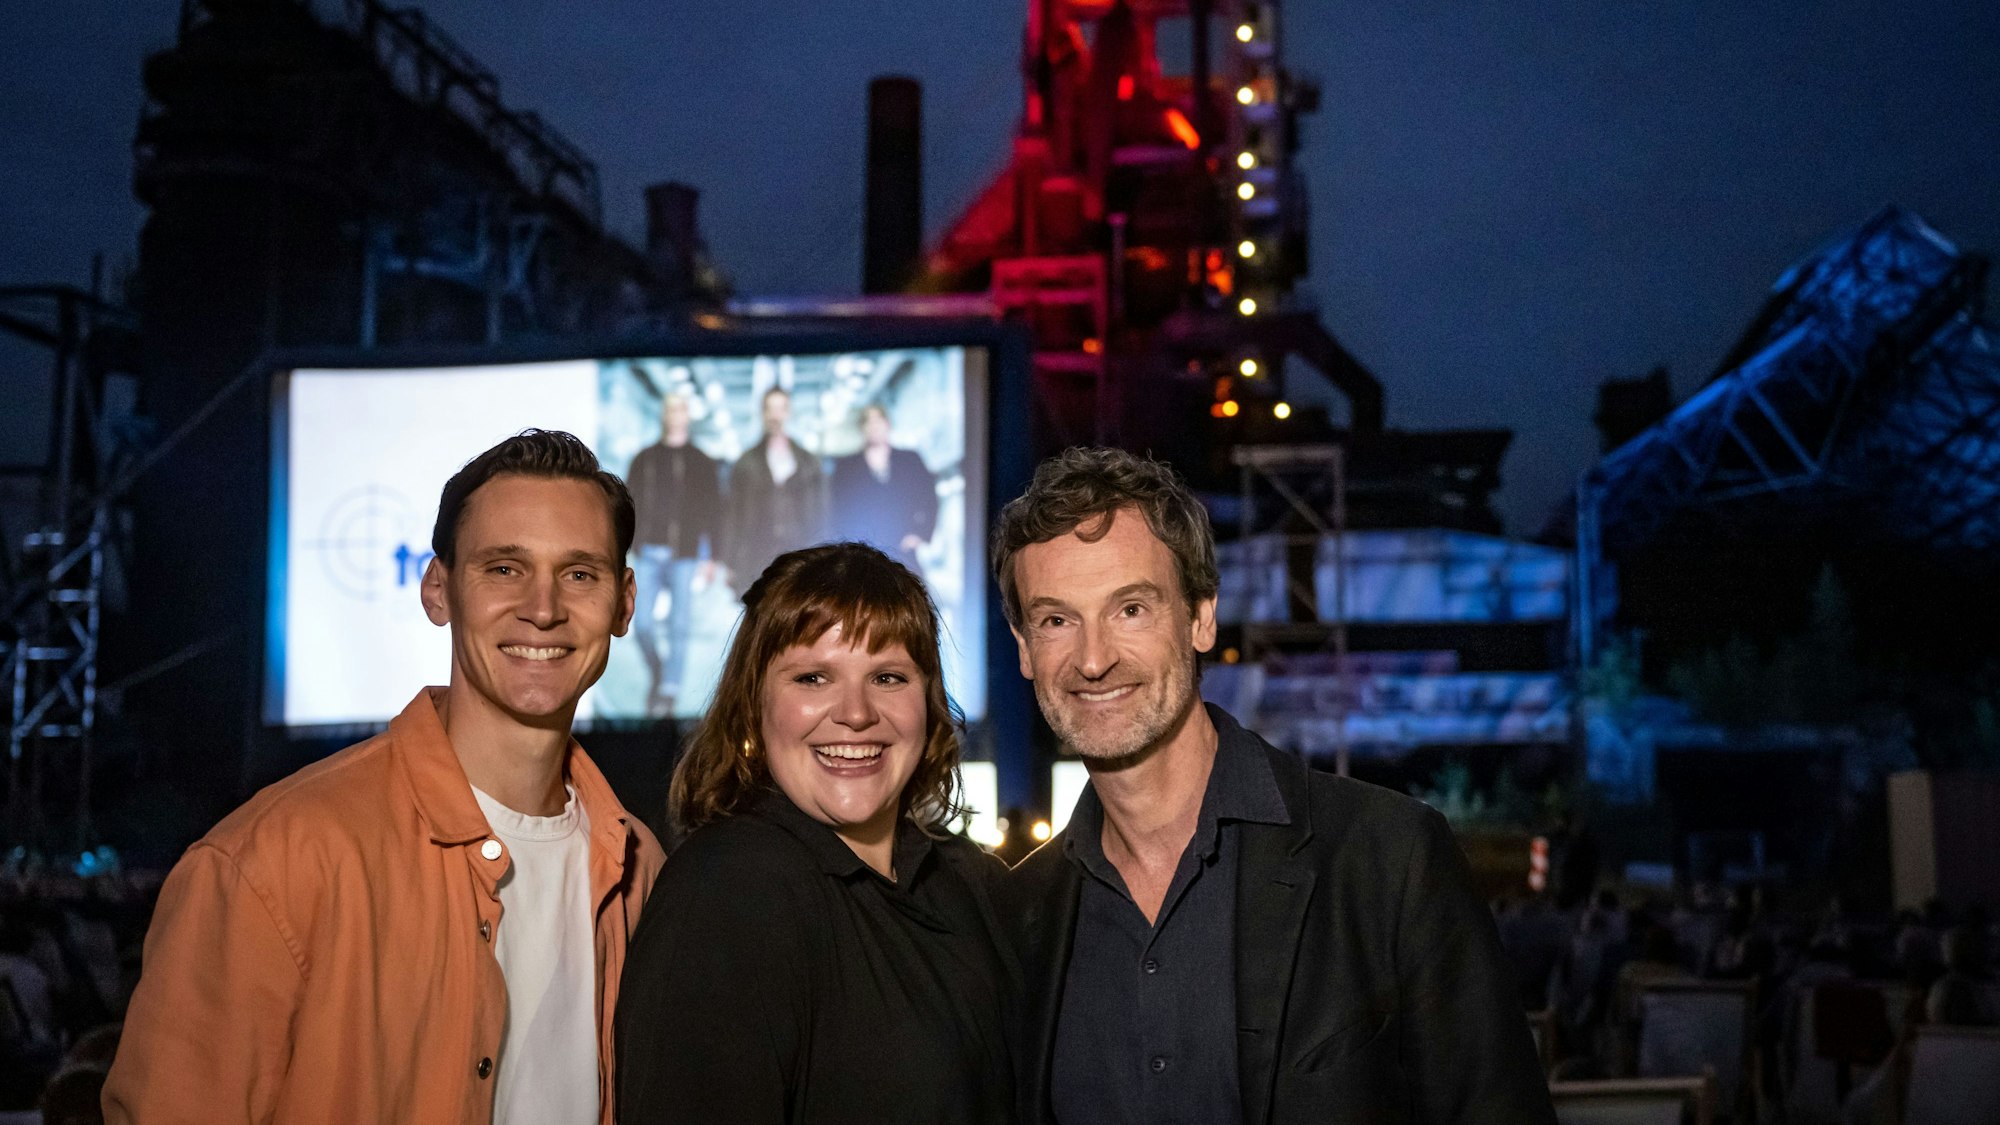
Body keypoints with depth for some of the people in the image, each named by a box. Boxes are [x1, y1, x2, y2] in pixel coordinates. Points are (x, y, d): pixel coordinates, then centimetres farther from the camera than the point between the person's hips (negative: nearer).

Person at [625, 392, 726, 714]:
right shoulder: (644, 460, 14)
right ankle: (656, 674, 20)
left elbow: (713, 512, 6)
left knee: (678, 625, -6)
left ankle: (669, 692, -3)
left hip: (684, 557, -1)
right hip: (647, 555, 1)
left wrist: (711, 558, -2)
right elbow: (628, 506, 13)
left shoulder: (702, 464, 9)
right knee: (642, 624, -4)